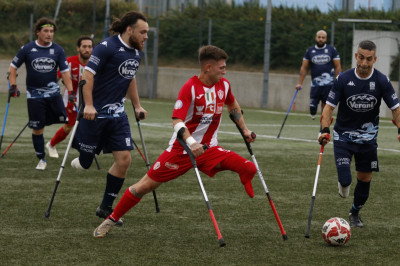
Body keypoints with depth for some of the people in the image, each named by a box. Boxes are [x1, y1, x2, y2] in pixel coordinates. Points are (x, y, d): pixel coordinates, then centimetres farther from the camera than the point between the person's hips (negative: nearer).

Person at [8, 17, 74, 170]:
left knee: (65, 120, -13)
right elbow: (13, 67, 7)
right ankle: (42, 160, 13)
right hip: (34, 94, -2)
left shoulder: (58, 50, 2)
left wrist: (70, 91, -9)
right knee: (37, 128, 1)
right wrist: (13, 86, -3)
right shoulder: (27, 49, -2)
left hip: (53, 91, 2)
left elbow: (65, 71, 1)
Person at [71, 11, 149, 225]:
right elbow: (87, 75, -18)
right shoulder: (107, 47, -15)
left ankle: (106, 207, 9)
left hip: (117, 114, 7)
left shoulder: (137, 52, 9)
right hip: (95, 113, -7)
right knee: (84, 163, -3)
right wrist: (88, 105, -26)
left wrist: (137, 105, 24)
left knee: (124, 159, -2)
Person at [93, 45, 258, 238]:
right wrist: (191, 143, -41)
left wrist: (244, 129, 27)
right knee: (145, 186, -3)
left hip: (209, 149, 5)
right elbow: (177, 121, -25)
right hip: (181, 149, -5)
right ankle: (111, 220, 13)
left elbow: (233, 106, 26)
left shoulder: (224, 85, 2)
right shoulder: (190, 88, -17)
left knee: (249, 169, -17)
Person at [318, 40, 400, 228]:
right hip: (343, 136, -2)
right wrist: (325, 129, -25)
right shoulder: (343, 79, -12)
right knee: (345, 180, -14)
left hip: (367, 137, 2)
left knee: (365, 178, 9)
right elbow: (329, 106, -9)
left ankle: (355, 213, 37)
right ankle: (343, 182, 27)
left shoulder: (381, 81, -9)